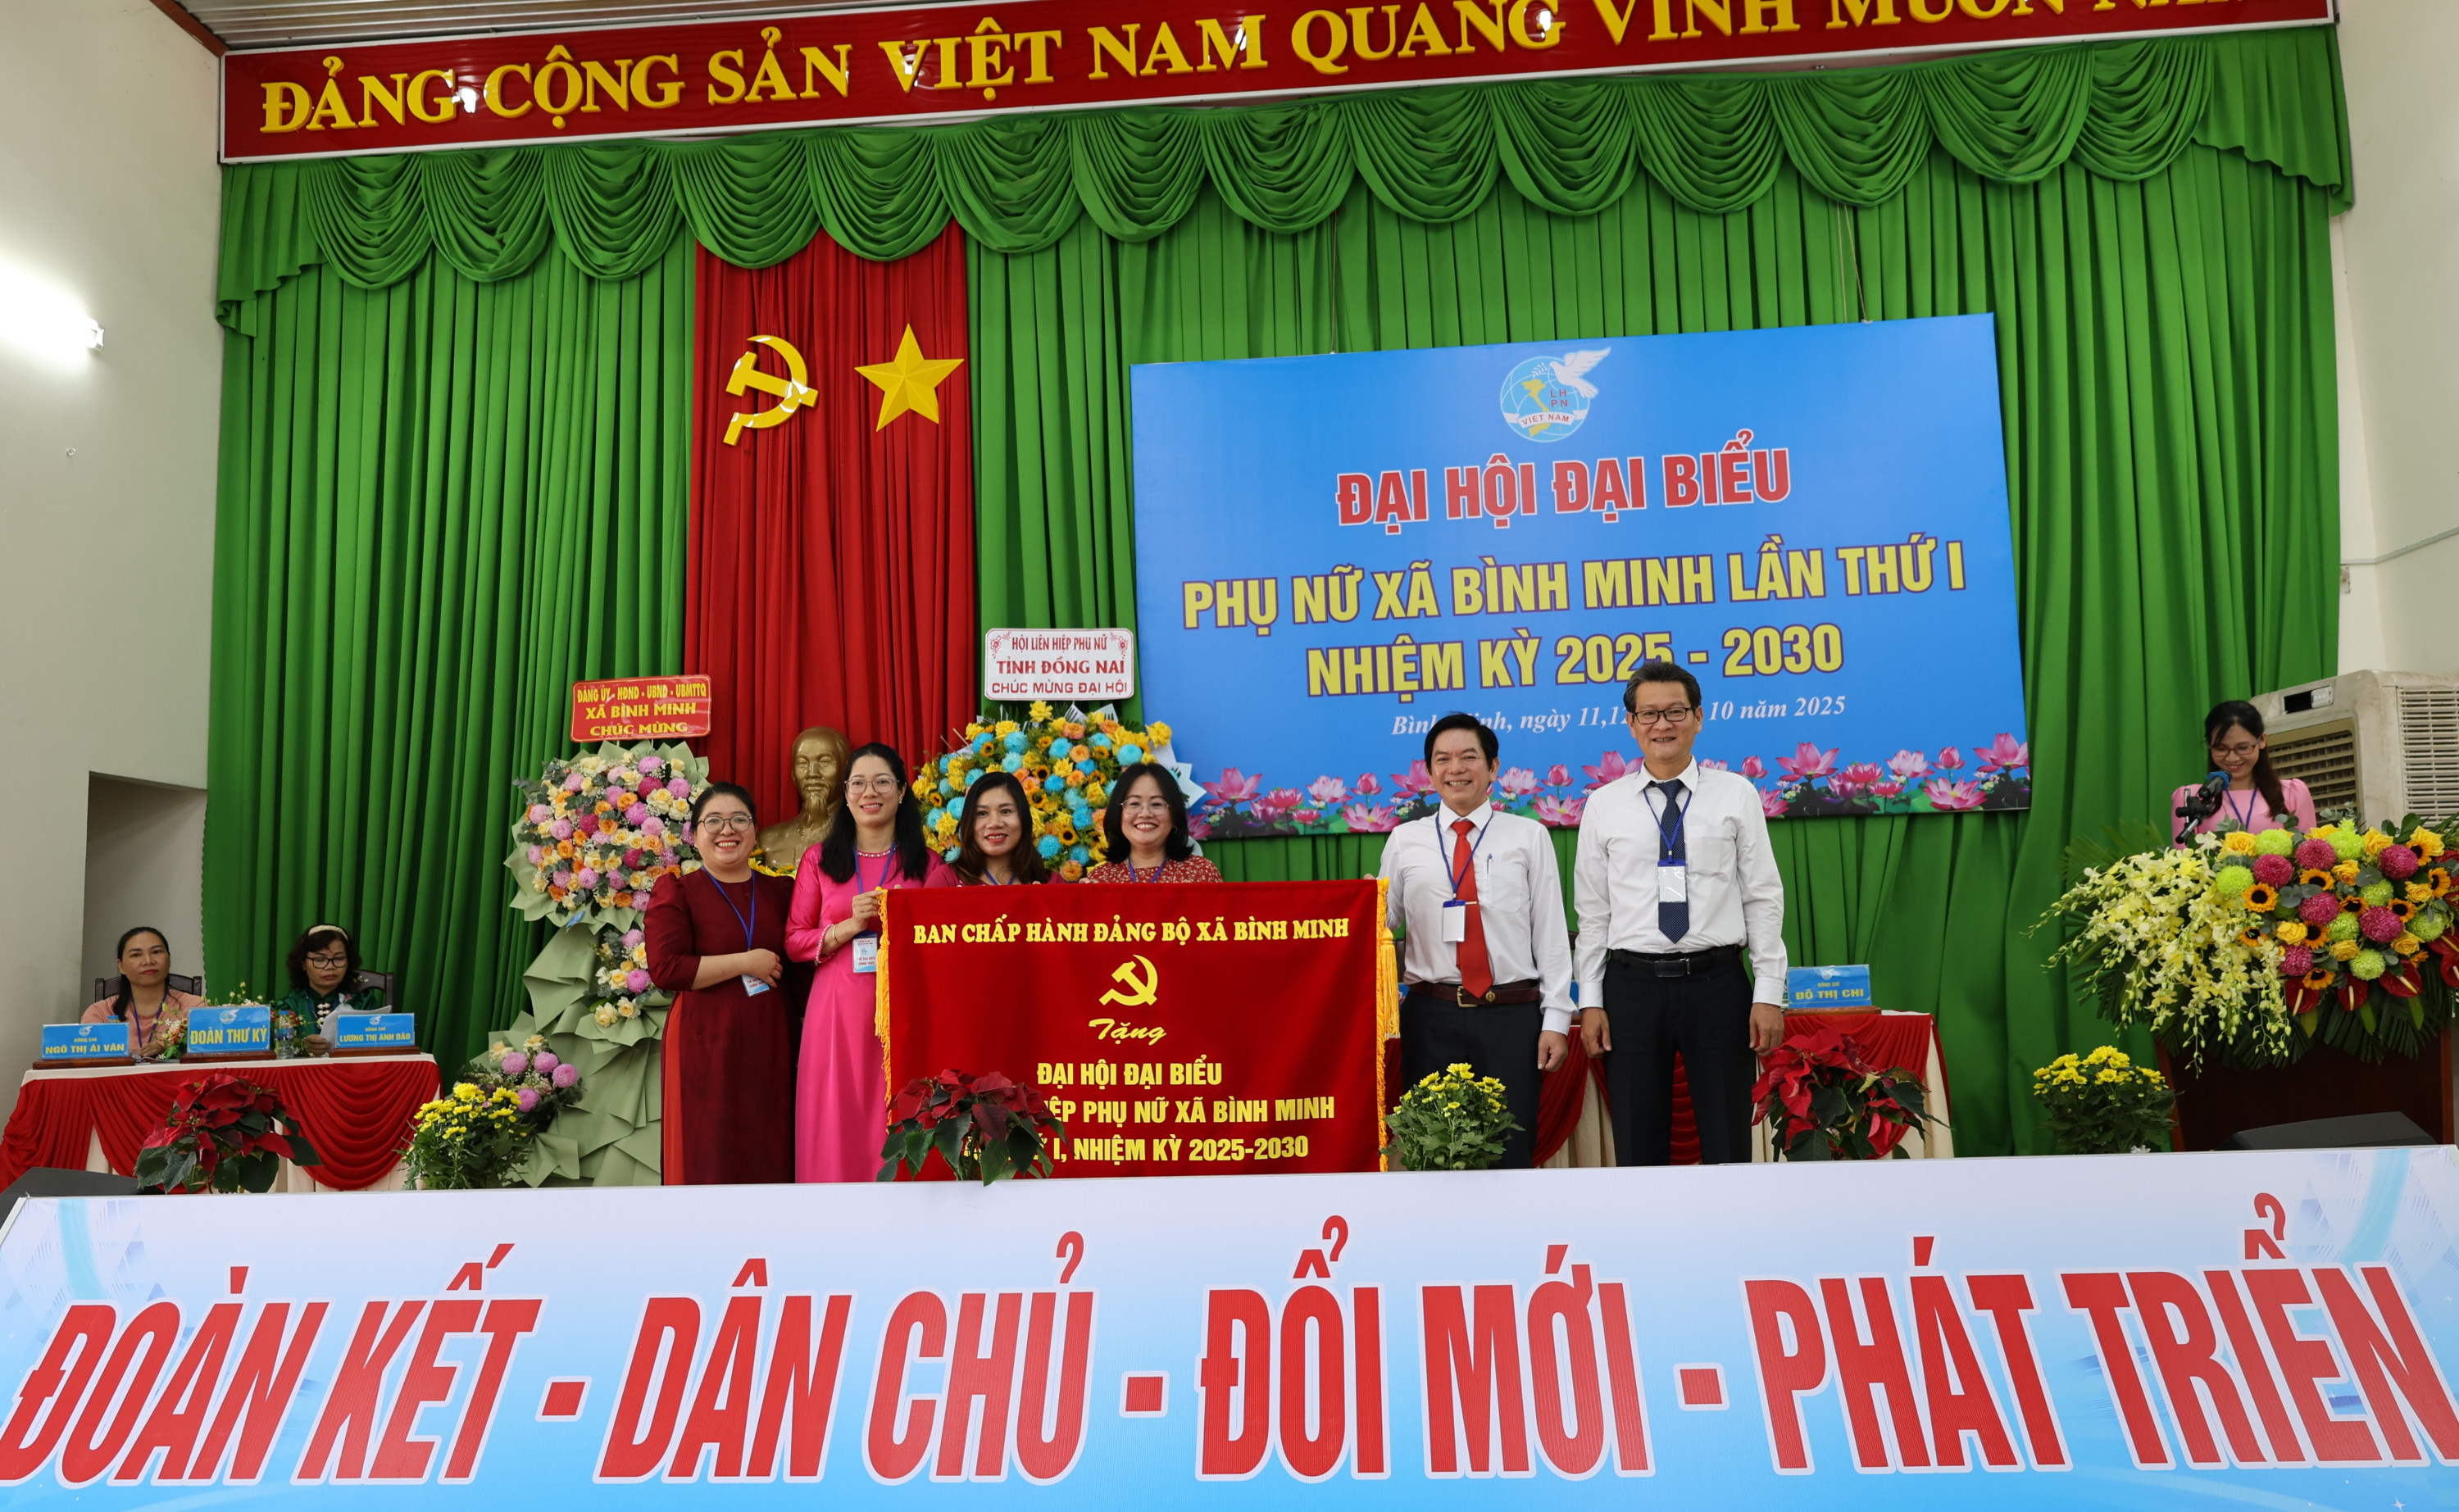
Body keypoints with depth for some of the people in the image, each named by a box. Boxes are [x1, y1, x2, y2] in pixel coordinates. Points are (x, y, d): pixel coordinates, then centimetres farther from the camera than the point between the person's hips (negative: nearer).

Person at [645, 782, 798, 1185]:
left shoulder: (779, 891, 13)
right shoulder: (676, 891, 2)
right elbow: (665, 968, -10)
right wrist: (746, 962, -10)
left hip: (769, 1043, 4)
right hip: (705, 1043, -3)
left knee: (771, 1156, 3)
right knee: (710, 1156, -2)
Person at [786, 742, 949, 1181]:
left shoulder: (926, 864, 8)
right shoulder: (821, 860, 10)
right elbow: (794, 942, 6)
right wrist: (849, 926, -9)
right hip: (837, 1010, 1)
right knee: (837, 1126, 0)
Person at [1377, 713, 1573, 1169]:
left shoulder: (1529, 836, 8)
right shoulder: (1405, 841, 9)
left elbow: (1551, 931, 5)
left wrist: (1555, 1020, 0)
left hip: (1512, 1016, 0)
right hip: (1431, 1016, 1)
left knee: (1511, 1155, 2)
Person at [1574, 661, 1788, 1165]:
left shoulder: (1736, 794, 5)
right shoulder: (1604, 805, 6)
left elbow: (1764, 898, 3)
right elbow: (1592, 911, 7)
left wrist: (1768, 994, -2)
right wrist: (1590, 1001, 2)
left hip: (1718, 981, 0)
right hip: (1632, 986, 1)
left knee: (1729, 1144, 5)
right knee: (1639, 1148, 7)